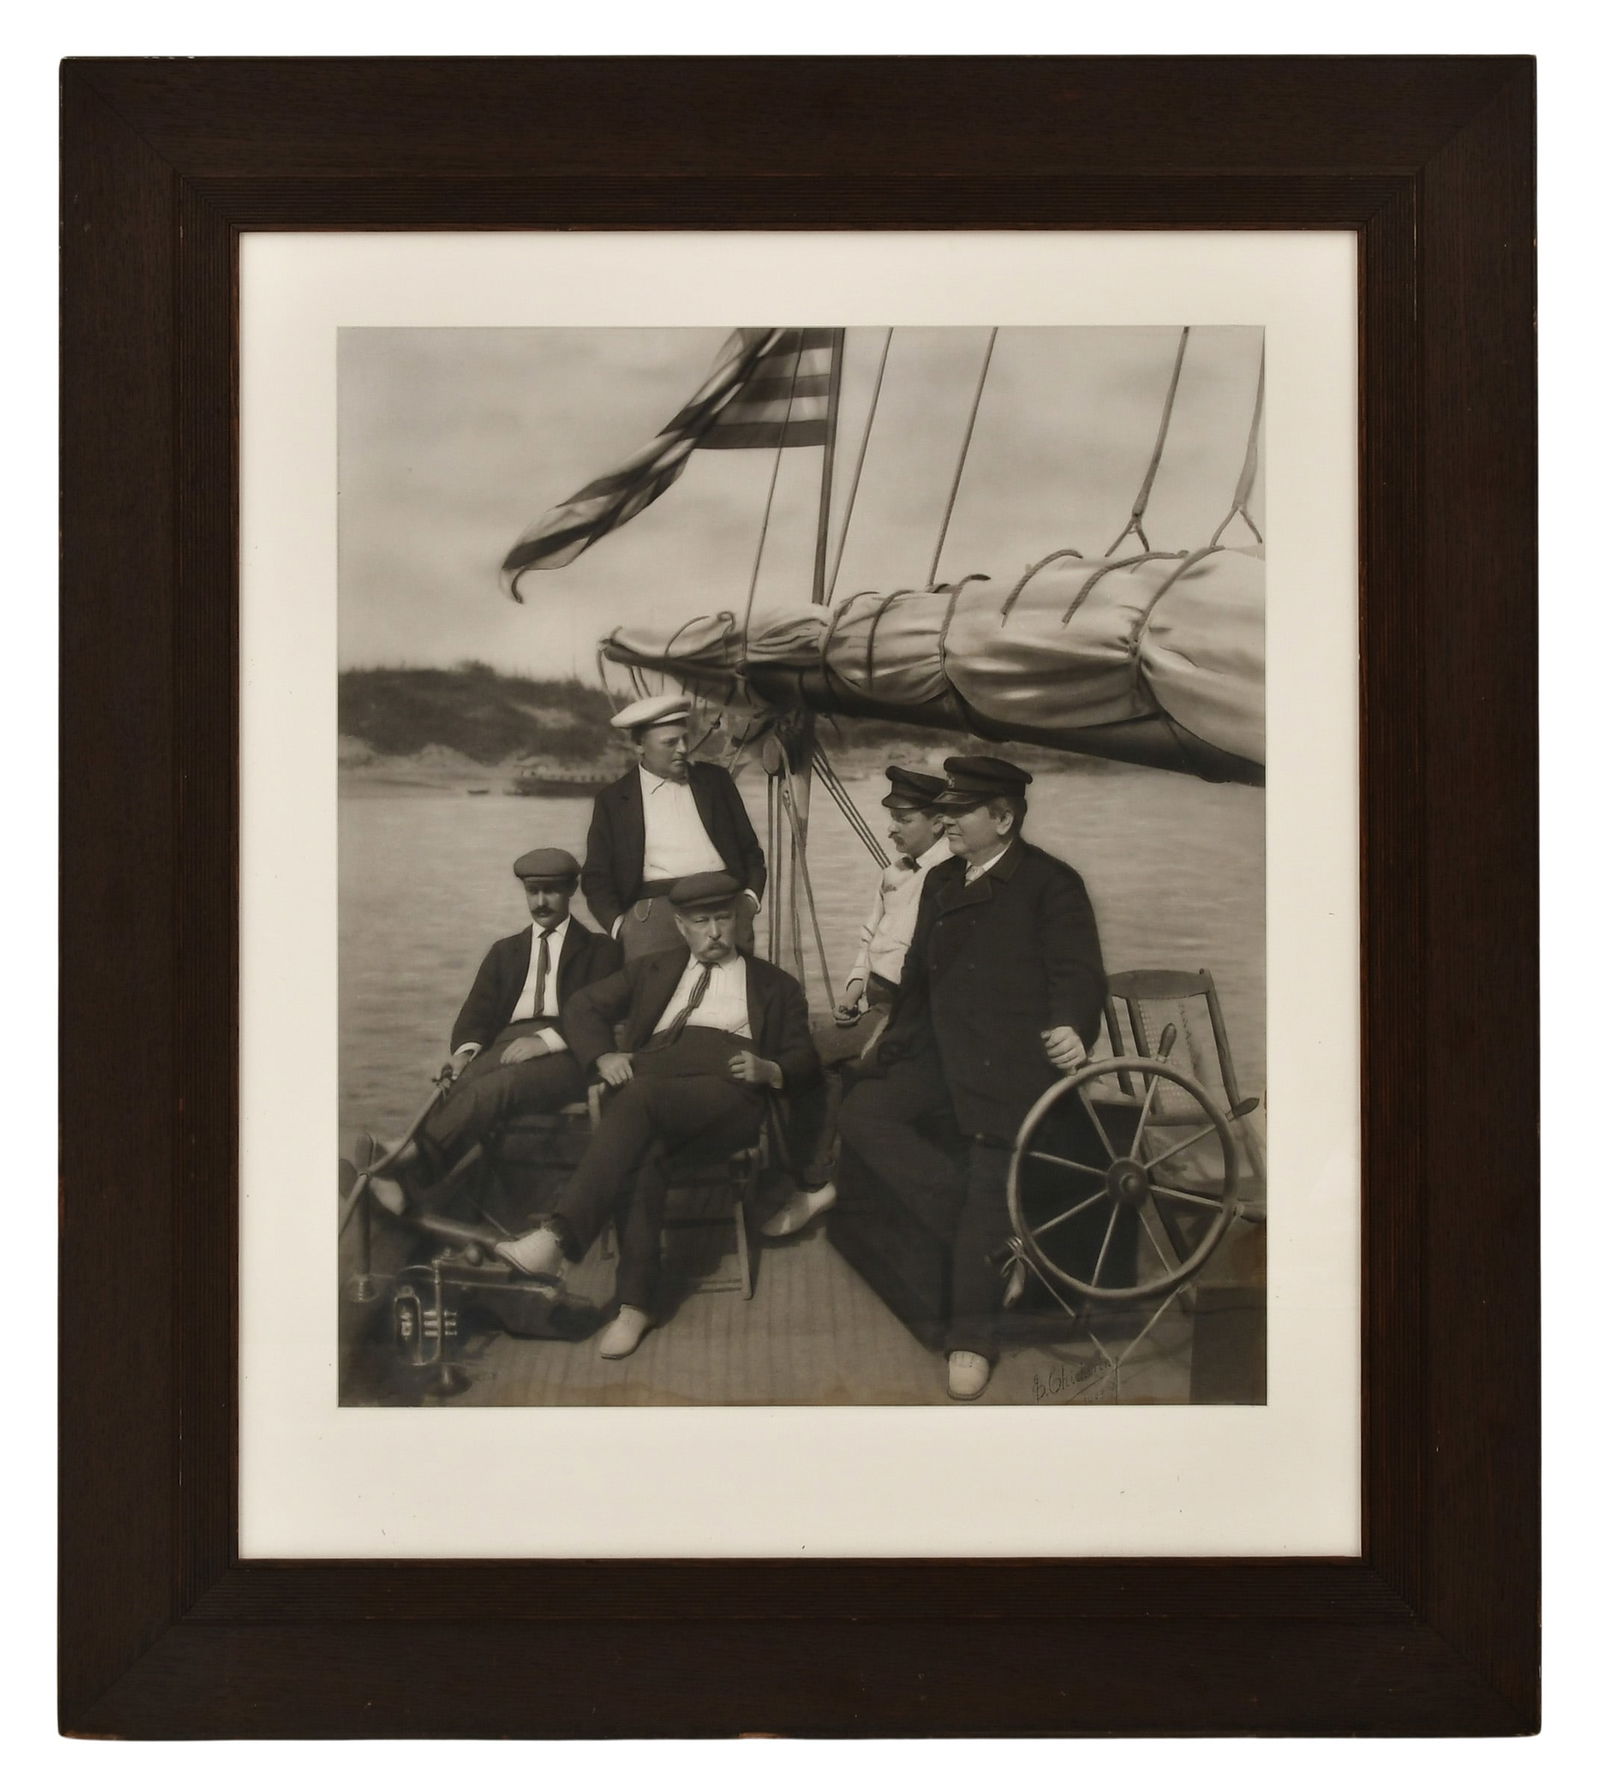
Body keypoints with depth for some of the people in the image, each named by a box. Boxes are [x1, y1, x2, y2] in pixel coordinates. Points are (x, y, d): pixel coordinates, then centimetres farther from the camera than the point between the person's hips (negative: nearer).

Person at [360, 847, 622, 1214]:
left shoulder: (599, 950, 19)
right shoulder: (504, 953, 32)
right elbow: (476, 1014, 21)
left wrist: (548, 1041, -15)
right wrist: (465, 1050, -4)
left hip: (567, 1053, -3)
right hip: (506, 1045, 3)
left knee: (498, 1085, -37)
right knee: (463, 1086, -34)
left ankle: (408, 1163, -54)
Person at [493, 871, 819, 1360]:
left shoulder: (774, 985, 27)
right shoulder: (653, 972, 33)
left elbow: (804, 1061, 20)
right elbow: (584, 1007, 27)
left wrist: (769, 1070, -4)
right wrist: (603, 1055, 5)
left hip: (726, 1101, -2)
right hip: (646, 1090, 2)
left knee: (640, 1096, -36)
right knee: (642, 1151, -37)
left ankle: (561, 1235, -49)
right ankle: (635, 1302, -40)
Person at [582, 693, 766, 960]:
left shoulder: (714, 781, 17)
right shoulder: (613, 799, 12)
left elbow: (749, 848, 20)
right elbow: (596, 877, 11)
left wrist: (751, 896, 3)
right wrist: (617, 924, -5)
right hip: (652, 913, -1)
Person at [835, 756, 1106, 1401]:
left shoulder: (1050, 884, -2)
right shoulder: (941, 882, 20)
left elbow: (1078, 973, -9)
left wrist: (1073, 1031, -28)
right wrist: (895, 1042, 25)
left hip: (1009, 1062, -7)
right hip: (944, 1054, 7)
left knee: (987, 1191, -11)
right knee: (862, 1112, -13)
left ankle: (972, 1337, -1)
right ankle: (978, 1223, -10)